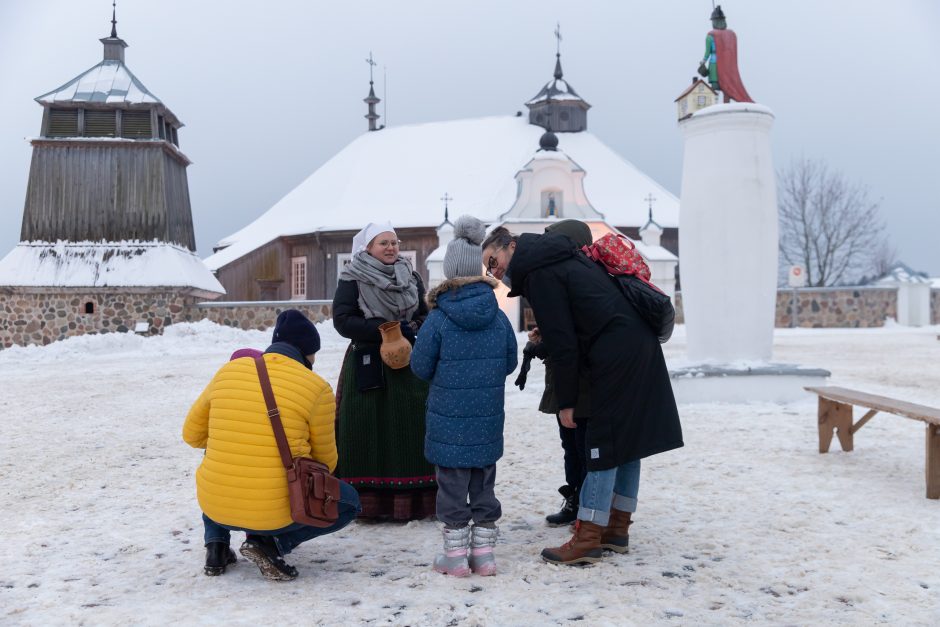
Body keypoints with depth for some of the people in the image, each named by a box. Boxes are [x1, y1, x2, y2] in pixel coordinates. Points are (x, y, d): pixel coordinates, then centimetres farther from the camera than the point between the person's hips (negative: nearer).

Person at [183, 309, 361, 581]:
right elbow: (326, 461, 5)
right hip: (277, 512, -4)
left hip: (215, 507, 5)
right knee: (349, 501, 21)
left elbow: (192, 434, 14)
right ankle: (271, 542, 0)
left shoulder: (227, 371, 3)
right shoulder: (317, 388, -6)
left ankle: (216, 544, 19)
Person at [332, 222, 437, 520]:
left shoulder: (410, 277, 11)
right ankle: (367, 502, 2)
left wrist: (412, 330, -8)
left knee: (410, 430, 2)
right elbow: (342, 320, -10)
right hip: (368, 368, -4)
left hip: (407, 366, 4)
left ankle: (412, 500, 10)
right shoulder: (352, 279, -2)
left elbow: (427, 315, 15)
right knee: (367, 433, -4)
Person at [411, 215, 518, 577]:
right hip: (489, 418, 3)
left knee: (452, 485, 8)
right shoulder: (498, 318, -3)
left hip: (448, 419, -3)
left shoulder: (437, 320, -13)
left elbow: (420, 367, -5)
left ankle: (455, 556, 14)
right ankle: (483, 554, 20)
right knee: (484, 485, 14)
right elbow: (510, 363, 7)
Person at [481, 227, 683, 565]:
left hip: (616, 356, -10)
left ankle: (587, 539, -2)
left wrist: (566, 402, -6)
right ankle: (617, 528, 22)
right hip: (642, 347, 10)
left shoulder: (539, 274, -9)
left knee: (604, 446, -6)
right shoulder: (561, 258, 20)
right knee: (626, 440, 13)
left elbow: (562, 343, -12)